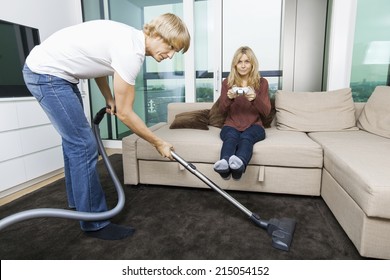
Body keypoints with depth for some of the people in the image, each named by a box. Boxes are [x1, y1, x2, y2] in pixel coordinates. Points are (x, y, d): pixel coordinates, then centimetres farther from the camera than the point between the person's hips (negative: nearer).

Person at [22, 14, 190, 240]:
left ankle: (78, 201, 34)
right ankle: (95, 223, 1)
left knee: (75, 140, 17)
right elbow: (125, 113, -21)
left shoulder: (131, 39, 4)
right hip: (46, 73, -10)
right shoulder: (131, 51, -25)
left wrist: (109, 99, 11)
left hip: (49, 70, 10)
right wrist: (158, 143, -12)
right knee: (84, 145, -12)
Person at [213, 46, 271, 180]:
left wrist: (255, 98, -21)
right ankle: (224, 165, -64)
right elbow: (222, 111, 4)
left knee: (246, 137, -36)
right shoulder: (227, 82, 10)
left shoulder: (262, 82, 8)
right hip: (231, 125, 1)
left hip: (253, 126, 0)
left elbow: (266, 112, 0)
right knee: (231, 137, -35)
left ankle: (239, 163, -66)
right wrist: (229, 98, -18)